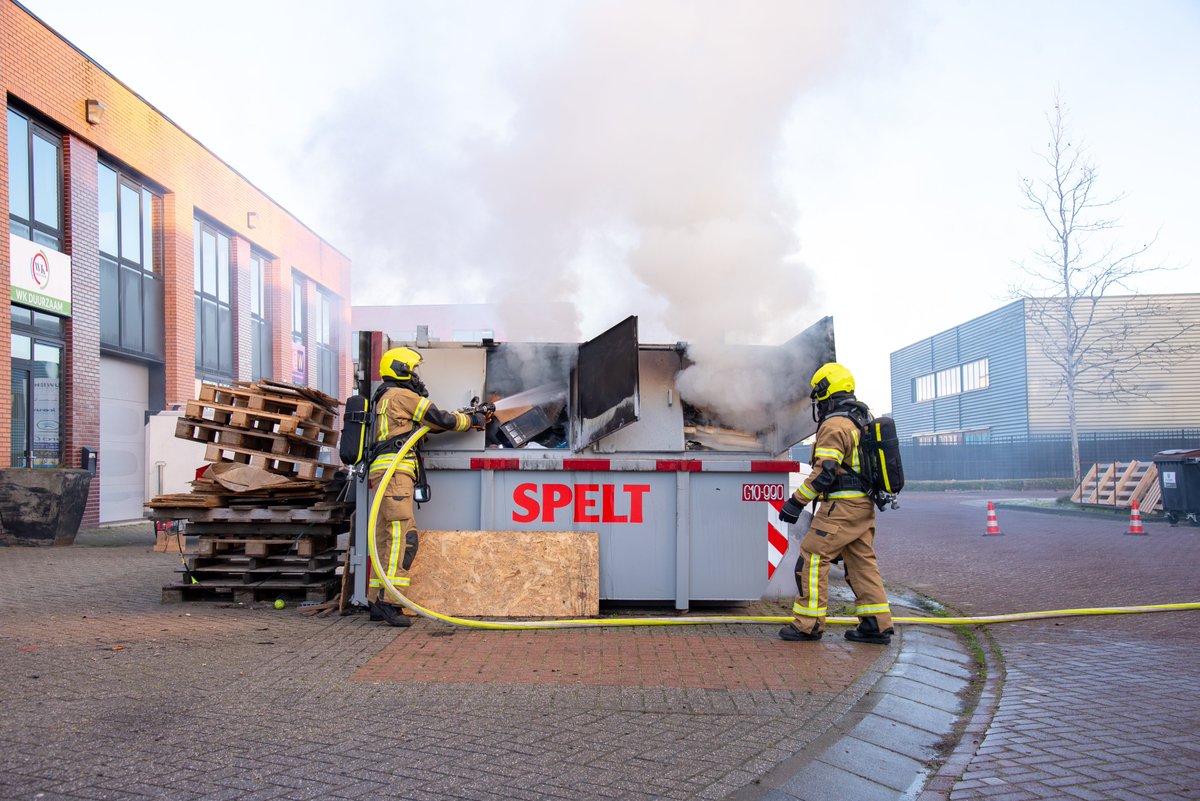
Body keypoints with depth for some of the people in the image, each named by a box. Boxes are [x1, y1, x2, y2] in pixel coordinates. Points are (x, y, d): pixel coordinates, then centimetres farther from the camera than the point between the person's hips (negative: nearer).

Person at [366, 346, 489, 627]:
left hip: (383, 473, 11)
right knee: (402, 535, -16)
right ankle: (388, 600, -22)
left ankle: (376, 601, 9)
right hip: (394, 470, -10)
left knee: (385, 537, 8)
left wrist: (461, 415, 21)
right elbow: (441, 420, -3)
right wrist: (471, 420, 12)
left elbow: (426, 423, 25)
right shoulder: (401, 395, -2)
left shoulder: (387, 399, 29)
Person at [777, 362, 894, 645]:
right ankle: (877, 625, 14)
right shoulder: (864, 418, 15)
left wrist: (796, 502, -17)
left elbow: (824, 473, -21)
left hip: (842, 505, -10)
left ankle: (808, 624, -2)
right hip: (864, 504, 10)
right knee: (861, 561, 13)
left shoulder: (835, 425, -16)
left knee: (812, 557, -4)